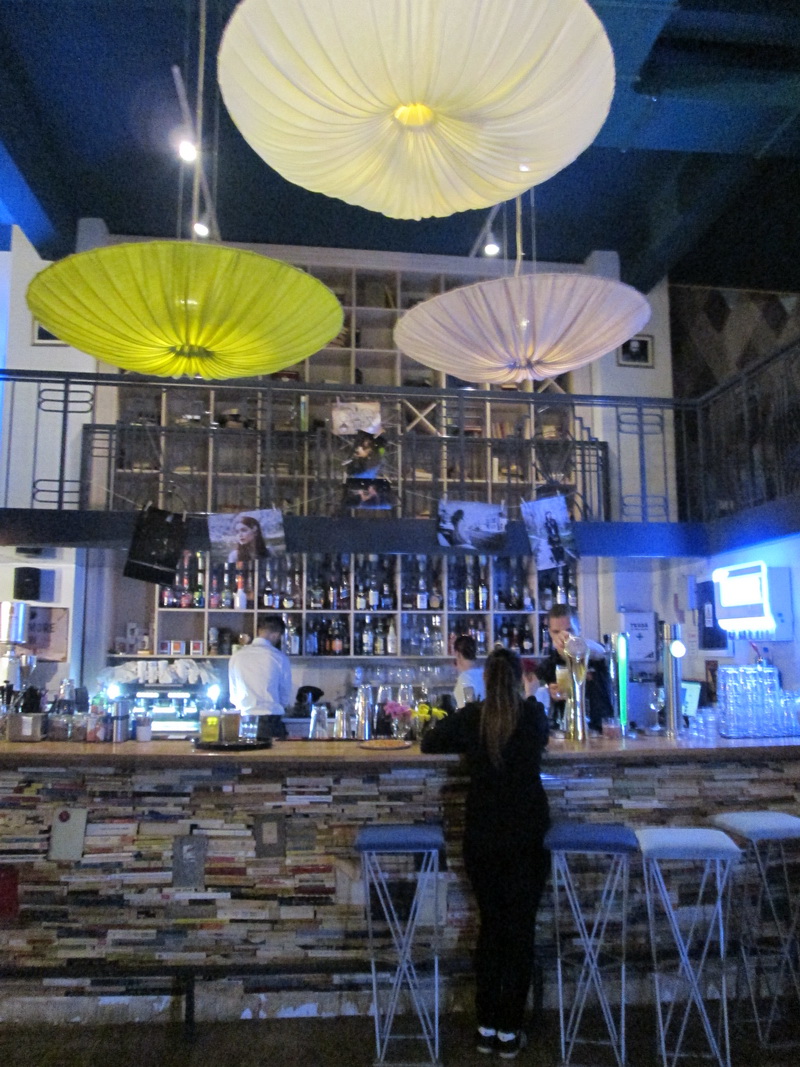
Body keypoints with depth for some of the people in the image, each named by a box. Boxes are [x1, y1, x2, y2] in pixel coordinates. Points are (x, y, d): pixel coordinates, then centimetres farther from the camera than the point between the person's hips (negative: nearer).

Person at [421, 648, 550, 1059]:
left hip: (481, 840, 1)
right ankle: (509, 1032, 15)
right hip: (526, 839, -1)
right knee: (520, 931, 9)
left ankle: (486, 1029, 22)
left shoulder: (471, 716, -8)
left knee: (490, 927, 15)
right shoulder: (534, 714, -8)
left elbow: (429, 742, 6)